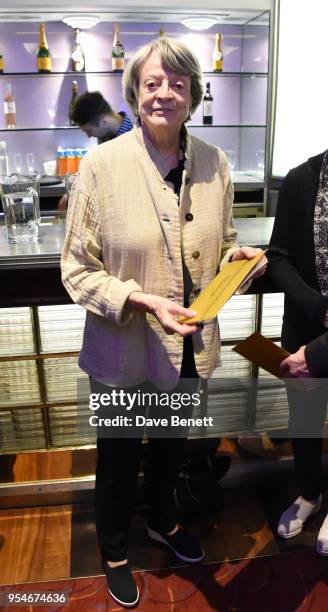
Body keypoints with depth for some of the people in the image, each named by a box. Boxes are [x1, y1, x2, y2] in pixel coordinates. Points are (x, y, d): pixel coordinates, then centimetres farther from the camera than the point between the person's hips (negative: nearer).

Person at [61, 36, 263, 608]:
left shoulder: (215, 163, -3)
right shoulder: (101, 164, -16)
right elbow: (77, 269, -13)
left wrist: (236, 256, -12)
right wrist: (141, 300, -26)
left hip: (190, 347, 4)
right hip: (124, 352, -4)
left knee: (172, 444, 28)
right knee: (118, 458, 20)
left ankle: (163, 520, 60)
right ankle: (114, 552, 51)